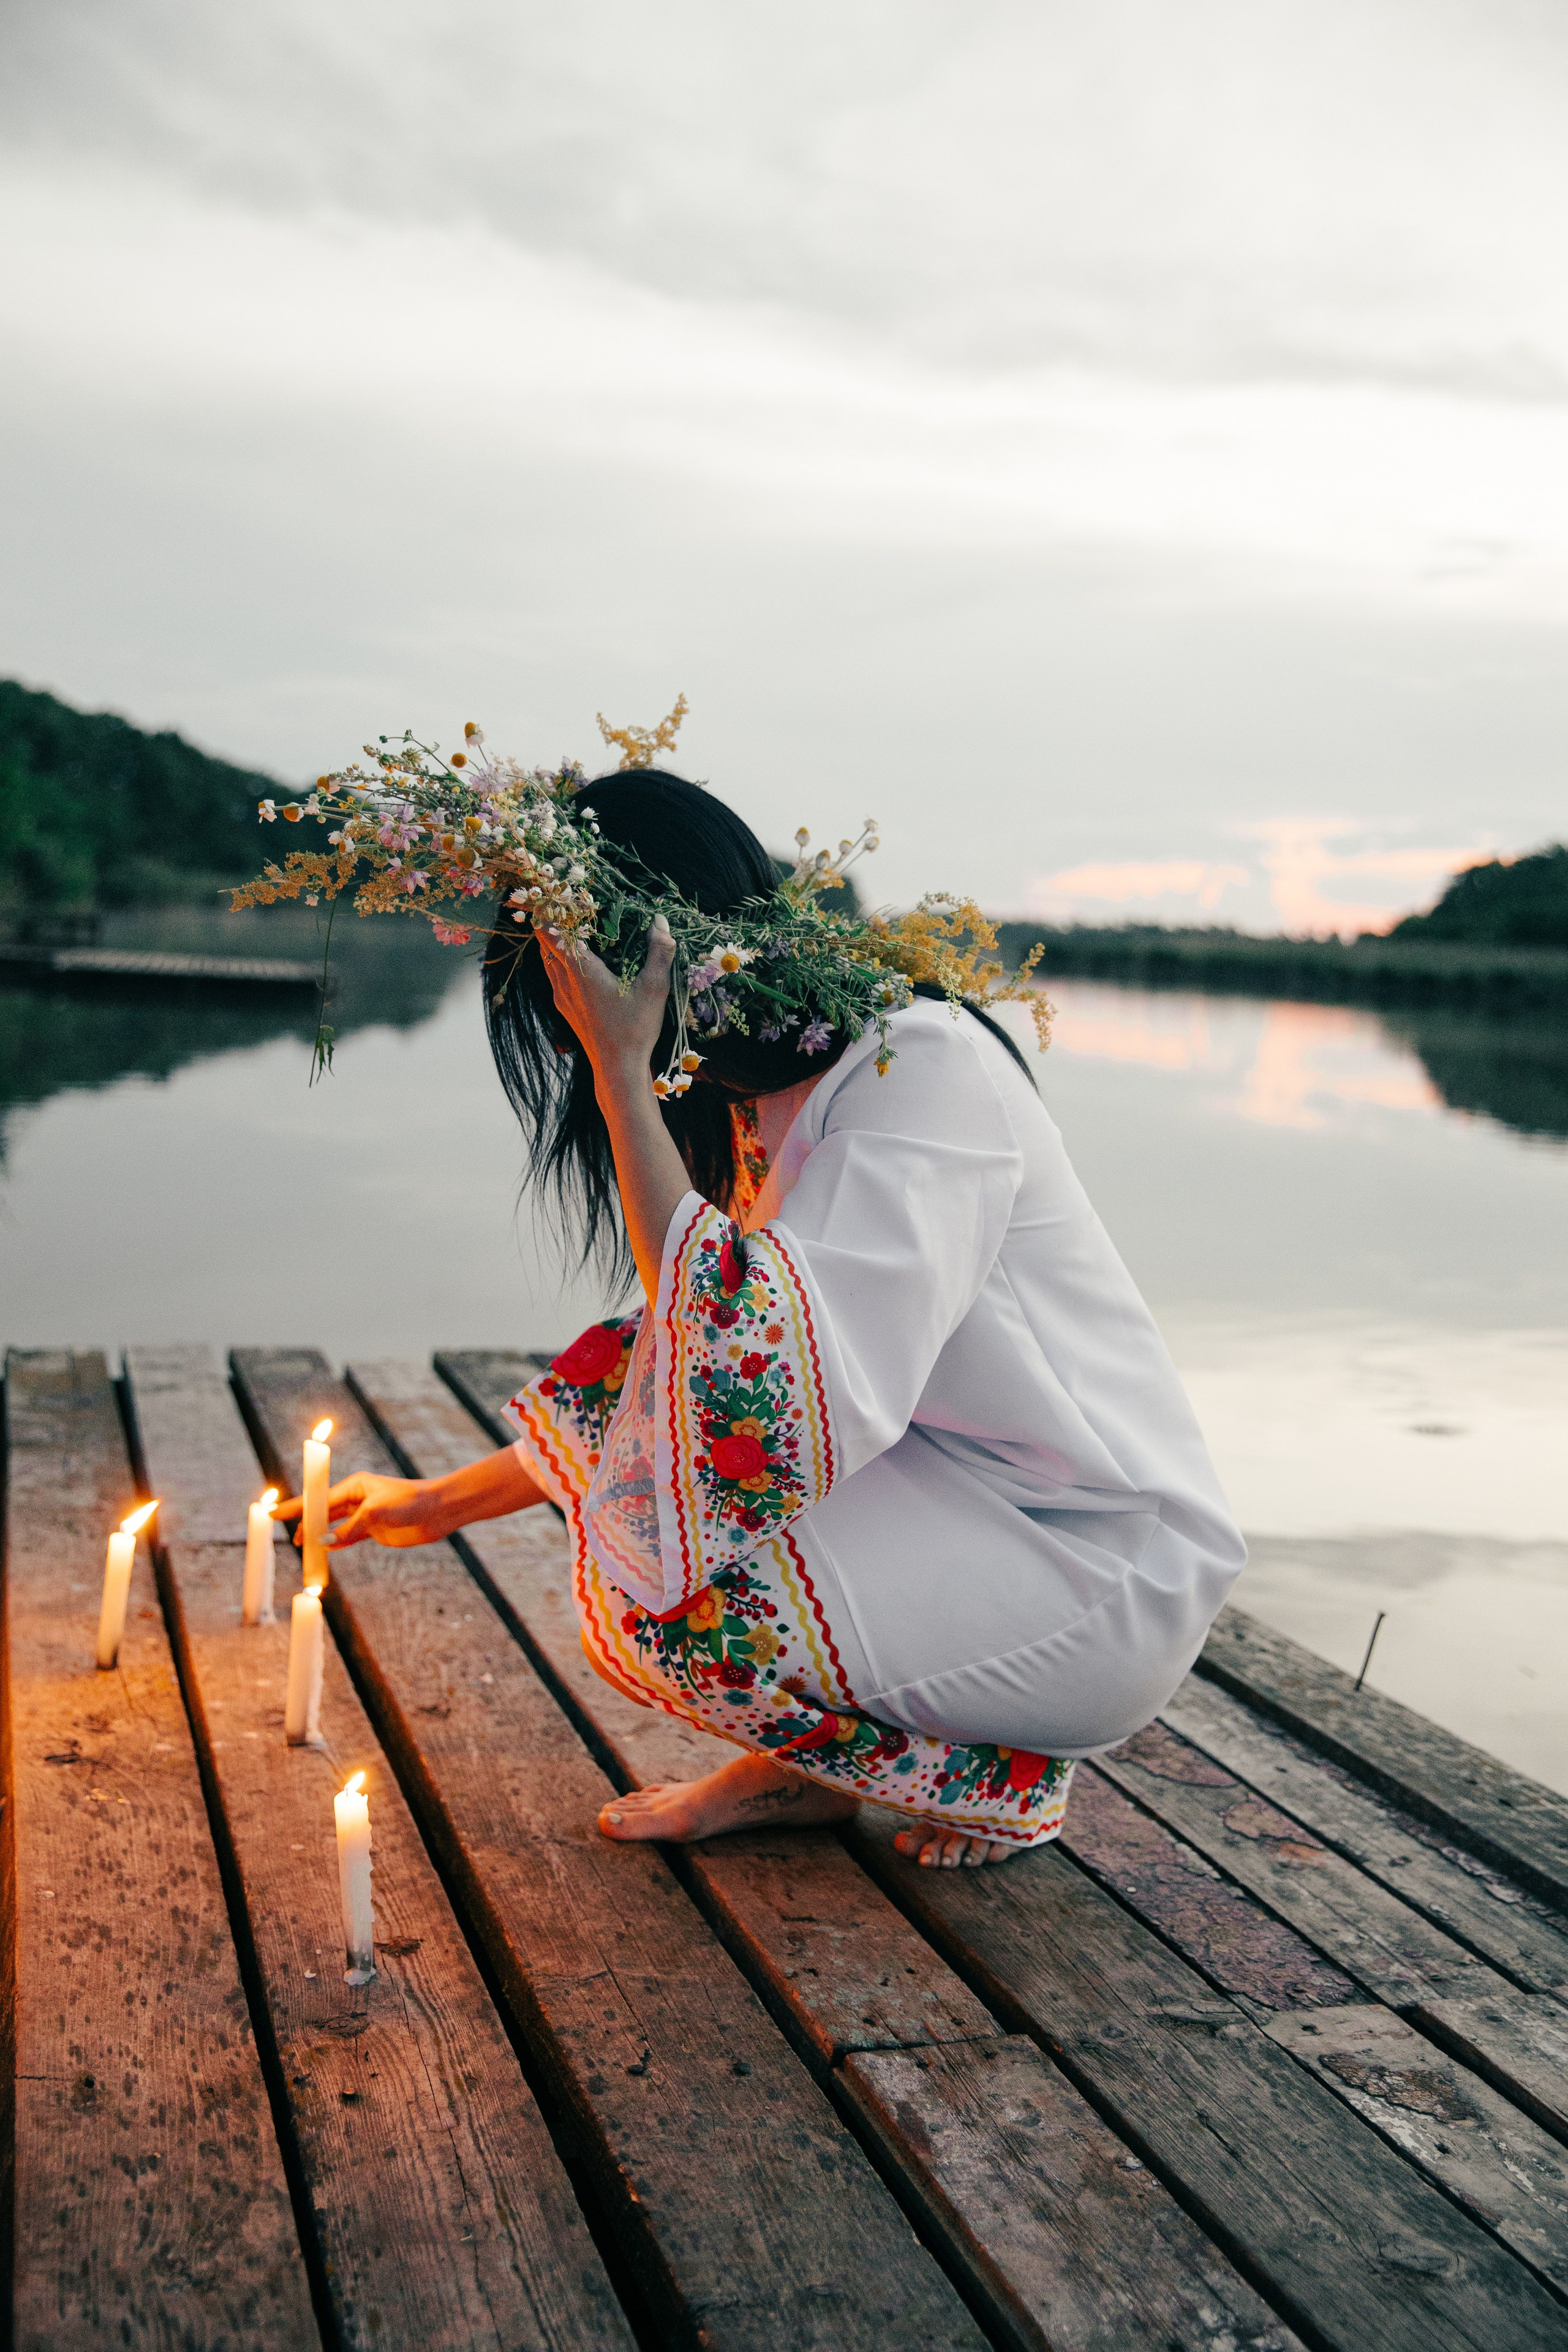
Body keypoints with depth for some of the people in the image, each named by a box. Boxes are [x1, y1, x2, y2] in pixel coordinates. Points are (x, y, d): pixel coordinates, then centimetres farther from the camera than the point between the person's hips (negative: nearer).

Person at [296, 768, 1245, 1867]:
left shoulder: (924, 1065, -22)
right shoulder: (754, 1107, 6)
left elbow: (770, 1390, -35)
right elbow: (709, 1375, 18)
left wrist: (622, 1070, -30)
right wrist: (439, 1504, 23)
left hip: (1109, 1574, -8)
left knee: (661, 1595, -24)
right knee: (620, 1384, -1)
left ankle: (1004, 1778, 0)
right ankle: (807, 1763, 8)